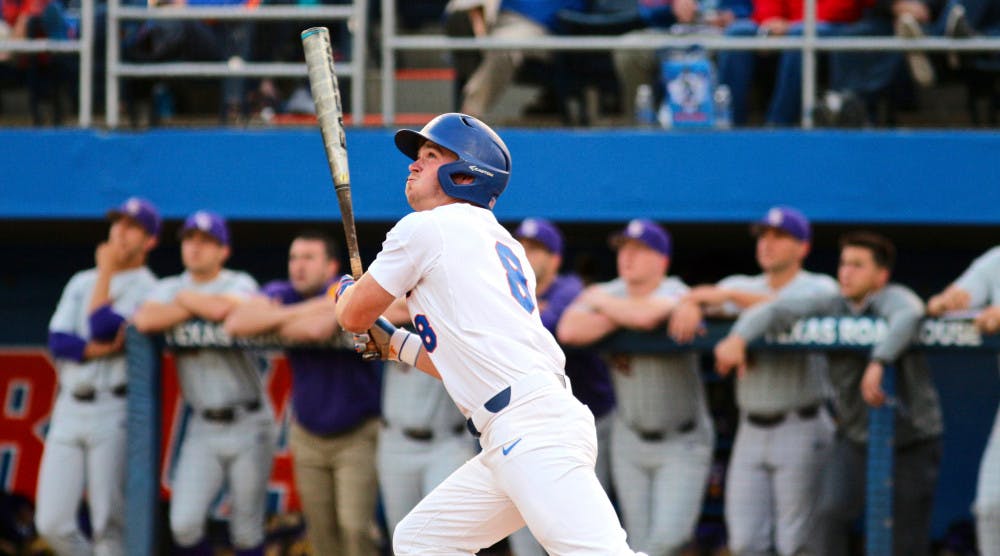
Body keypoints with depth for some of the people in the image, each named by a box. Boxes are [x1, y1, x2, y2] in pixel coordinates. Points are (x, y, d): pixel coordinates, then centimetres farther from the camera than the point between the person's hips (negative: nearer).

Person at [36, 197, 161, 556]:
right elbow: (57, 342, 3)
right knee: (52, 524, 1)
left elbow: (102, 329, -14)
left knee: (109, 525, -8)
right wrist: (102, 348, -14)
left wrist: (106, 271, -4)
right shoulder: (82, 282, 16)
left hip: (114, 413, -5)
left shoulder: (148, 290, -1)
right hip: (69, 409, 5)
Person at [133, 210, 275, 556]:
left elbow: (223, 309, -26)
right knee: (184, 525, -10)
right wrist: (200, 308, -13)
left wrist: (187, 299, -6)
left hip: (249, 424, -3)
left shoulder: (240, 284, -1)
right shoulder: (170, 288, 9)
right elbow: (145, 320, -14)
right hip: (204, 428, 3)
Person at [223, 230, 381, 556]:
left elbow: (319, 328, -37)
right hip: (309, 437, 5)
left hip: (358, 434, -5)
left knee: (354, 528, -15)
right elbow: (235, 323, -20)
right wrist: (303, 311, -24)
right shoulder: (282, 294, -2)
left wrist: (275, 322, -16)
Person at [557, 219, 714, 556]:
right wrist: (622, 316, -22)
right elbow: (568, 331, -19)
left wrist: (602, 303, -18)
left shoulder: (674, 294, -14)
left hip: (683, 442, -4)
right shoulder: (611, 294, -1)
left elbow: (647, 316, -37)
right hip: (630, 439, 5)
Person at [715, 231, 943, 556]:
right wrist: (738, 338, -29)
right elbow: (776, 311, -10)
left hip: (912, 442, -3)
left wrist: (878, 364, -52)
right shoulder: (833, 308, -1)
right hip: (856, 438, 4)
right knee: (831, 512, -19)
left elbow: (908, 316, -38)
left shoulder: (892, 298, -14)